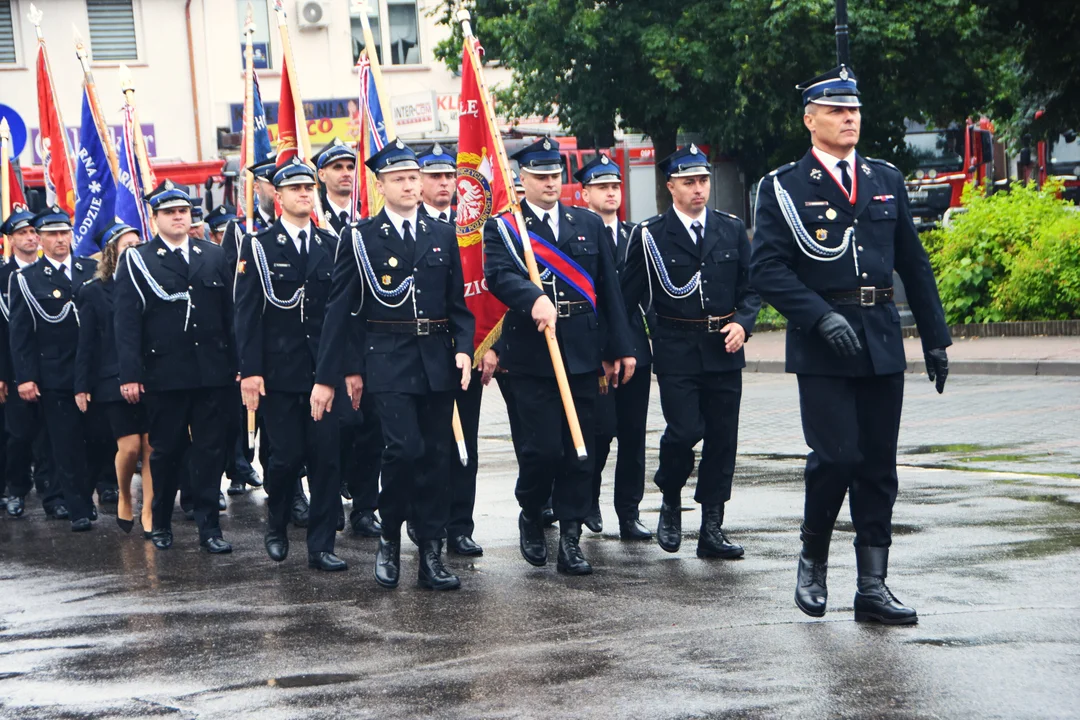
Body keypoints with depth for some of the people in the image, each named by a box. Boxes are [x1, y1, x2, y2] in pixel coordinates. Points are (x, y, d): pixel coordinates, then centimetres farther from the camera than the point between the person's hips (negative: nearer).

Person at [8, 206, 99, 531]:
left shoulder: (92, 270, 8)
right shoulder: (27, 279, 0)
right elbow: (20, 334, -2)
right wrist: (25, 377, -9)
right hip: (55, 378, -3)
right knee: (66, 446, 0)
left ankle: (87, 495, 23)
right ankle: (79, 510, 7)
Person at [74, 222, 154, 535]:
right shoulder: (95, 291, 2)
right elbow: (86, 343, 2)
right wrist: (81, 386, -2)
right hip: (113, 380, -2)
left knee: (151, 447, -1)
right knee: (130, 447, -6)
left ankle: (148, 511, 7)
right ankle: (124, 498, 20)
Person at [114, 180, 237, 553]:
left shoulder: (214, 256, 10)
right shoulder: (136, 261, 1)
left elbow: (230, 312, 7)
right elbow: (127, 322, -4)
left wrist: (237, 363, 1)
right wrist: (130, 373, -11)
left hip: (212, 371, 2)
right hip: (164, 373, -2)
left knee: (210, 450, 2)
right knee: (166, 451, 8)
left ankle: (209, 526, 7)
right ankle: (161, 523, 23)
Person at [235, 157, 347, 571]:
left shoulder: (332, 245, 10)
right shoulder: (259, 246, 1)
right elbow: (248, 313, -3)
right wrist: (250, 370, -10)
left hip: (325, 369, 2)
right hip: (279, 370, -2)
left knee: (327, 456, -2)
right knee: (286, 455, -1)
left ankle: (321, 547, 4)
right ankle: (277, 528, 26)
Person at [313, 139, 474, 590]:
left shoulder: (442, 236, 12)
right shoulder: (362, 239, 1)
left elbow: (458, 304, 15)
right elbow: (339, 311, 0)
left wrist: (463, 349, -3)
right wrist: (328, 376, -3)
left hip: (437, 362, 4)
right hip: (389, 362, -4)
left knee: (436, 455, 4)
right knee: (405, 448, -16)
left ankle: (431, 557, 10)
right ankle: (389, 540, 6)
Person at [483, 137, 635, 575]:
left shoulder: (589, 224, 15)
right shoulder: (502, 227, 4)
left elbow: (608, 289, 13)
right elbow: (498, 275, -14)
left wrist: (620, 348, 9)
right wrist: (534, 299, -34)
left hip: (582, 353, 3)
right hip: (531, 354, -3)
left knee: (580, 449, 2)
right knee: (542, 446, -7)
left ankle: (570, 537, 10)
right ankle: (530, 517, 19)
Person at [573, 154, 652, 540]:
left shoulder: (634, 234, 14)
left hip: (633, 346, 5)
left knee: (633, 433, 5)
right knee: (602, 429, -7)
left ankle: (629, 515, 12)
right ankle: (587, 500, 17)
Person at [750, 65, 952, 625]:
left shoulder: (886, 181, 14)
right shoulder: (783, 188, 1)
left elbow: (914, 264, 16)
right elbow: (769, 269, -8)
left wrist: (936, 338, 12)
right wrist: (822, 317, -20)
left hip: (881, 341, 4)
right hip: (821, 346, -4)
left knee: (878, 464, 4)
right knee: (836, 455, -11)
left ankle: (872, 587, 10)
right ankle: (813, 560, 13)